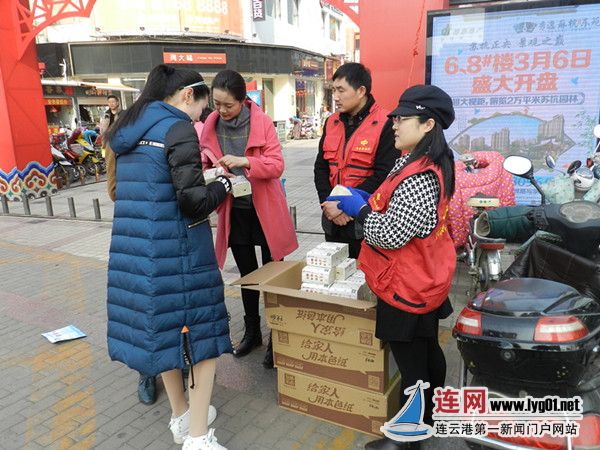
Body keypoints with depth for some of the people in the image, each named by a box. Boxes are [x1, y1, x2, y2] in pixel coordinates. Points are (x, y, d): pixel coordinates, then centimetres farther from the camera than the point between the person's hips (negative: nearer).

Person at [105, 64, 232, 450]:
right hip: (177, 249, -8)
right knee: (202, 329, 6)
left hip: (134, 247, 8)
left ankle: (181, 418, 35)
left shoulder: (130, 129, 13)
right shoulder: (179, 129, -12)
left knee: (163, 326, 19)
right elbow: (194, 201, -18)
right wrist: (224, 184, 0)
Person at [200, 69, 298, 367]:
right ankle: (252, 332, 34)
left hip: (264, 209, -4)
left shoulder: (262, 122, -12)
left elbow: (277, 164, -15)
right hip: (234, 210, 4)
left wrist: (244, 161, -29)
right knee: (247, 274, 17)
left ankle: (276, 339, 20)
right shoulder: (210, 125, -1)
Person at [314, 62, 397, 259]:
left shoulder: (385, 124, -11)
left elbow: (383, 175, -17)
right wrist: (328, 204, -5)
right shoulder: (332, 122, 9)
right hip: (333, 221, 6)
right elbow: (321, 167, 10)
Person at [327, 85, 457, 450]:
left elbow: (390, 235, -28)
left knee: (411, 365, 6)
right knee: (428, 351, 26)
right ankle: (432, 415, 48)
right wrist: (367, 200, 2)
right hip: (427, 282, 11)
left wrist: (358, 209, -15)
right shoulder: (422, 162, 5)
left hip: (407, 290, -11)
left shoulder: (420, 179, -28)